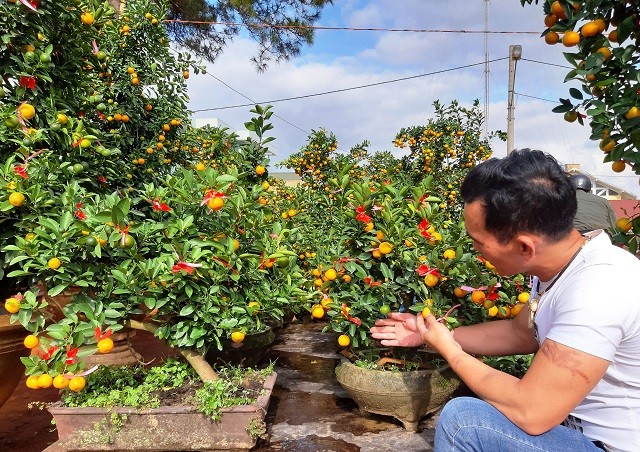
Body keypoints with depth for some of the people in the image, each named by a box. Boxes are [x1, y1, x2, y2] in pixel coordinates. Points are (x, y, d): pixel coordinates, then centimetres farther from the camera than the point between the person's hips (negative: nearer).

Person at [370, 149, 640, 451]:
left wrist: (449, 350, -15)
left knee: (462, 418, -19)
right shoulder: (557, 265, -3)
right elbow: (520, 333, 11)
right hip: (579, 425, 8)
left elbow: (530, 412, -31)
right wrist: (430, 333, 8)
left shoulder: (596, 290, -32)